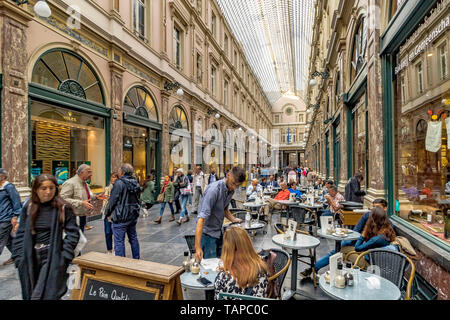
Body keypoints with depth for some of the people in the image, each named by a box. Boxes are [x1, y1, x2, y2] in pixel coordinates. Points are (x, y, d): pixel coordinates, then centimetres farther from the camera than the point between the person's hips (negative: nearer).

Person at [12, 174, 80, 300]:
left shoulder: (64, 208, -9)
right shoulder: (28, 209, 3)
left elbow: (73, 233, -7)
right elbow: (21, 235, 8)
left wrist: (63, 257, -11)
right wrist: (20, 258, 1)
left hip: (53, 259, -4)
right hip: (31, 260, 4)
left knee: (46, 295, -6)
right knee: (29, 294, 15)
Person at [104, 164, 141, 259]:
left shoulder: (119, 183, -16)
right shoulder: (136, 183, 5)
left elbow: (113, 200, -12)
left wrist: (107, 213, 2)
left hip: (120, 217, -7)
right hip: (133, 216, 8)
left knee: (119, 241, 3)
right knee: (133, 238, 19)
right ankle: (136, 259, 29)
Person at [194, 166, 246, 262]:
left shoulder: (231, 189, -1)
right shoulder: (214, 189, -27)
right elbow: (202, 217, -33)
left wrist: (233, 219, -2)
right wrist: (198, 247, -38)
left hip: (219, 232, 8)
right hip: (208, 233, -7)